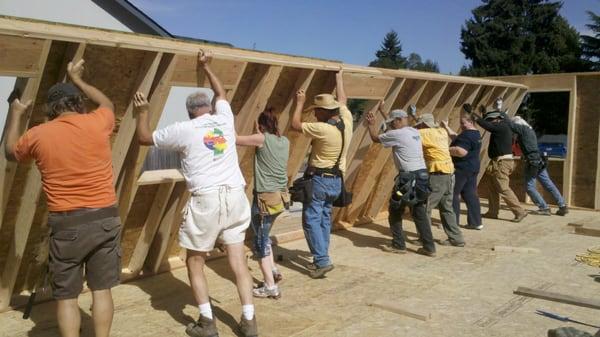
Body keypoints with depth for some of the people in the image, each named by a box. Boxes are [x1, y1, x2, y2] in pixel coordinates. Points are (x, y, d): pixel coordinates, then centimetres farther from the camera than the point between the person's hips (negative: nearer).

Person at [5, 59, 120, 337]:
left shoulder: (38, 135, -1)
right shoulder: (97, 123, -2)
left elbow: (11, 153, 22)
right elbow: (108, 104, 24)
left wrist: (16, 116, 33)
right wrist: (78, 79, 33)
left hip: (66, 224, -1)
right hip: (105, 218, 1)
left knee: (66, 296, 10)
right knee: (101, 289, 11)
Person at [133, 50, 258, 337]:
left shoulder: (184, 129, 0)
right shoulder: (224, 119, 10)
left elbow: (144, 138, 12)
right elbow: (221, 93, 32)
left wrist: (142, 111, 21)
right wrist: (206, 68, 38)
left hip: (206, 200, -4)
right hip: (235, 196, 4)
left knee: (195, 262, 12)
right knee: (238, 261, 8)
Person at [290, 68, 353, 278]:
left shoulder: (323, 129, -21)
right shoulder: (346, 121, -1)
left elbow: (295, 125, -10)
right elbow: (342, 100, 18)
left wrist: (300, 102, 1)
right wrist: (339, 77, 29)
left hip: (319, 179, -8)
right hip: (336, 180, 8)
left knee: (311, 220, -2)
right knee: (324, 218, 14)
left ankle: (322, 260, -7)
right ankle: (320, 259, 19)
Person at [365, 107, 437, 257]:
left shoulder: (397, 134, -11)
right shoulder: (414, 132, 13)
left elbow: (375, 138, 3)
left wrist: (371, 124, 20)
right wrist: (382, 112, 38)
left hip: (408, 177, -8)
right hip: (421, 176, 8)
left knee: (395, 211, 8)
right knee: (420, 213, 12)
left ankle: (398, 246, 13)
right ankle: (429, 247, 11)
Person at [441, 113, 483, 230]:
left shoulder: (467, 135, -19)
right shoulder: (476, 134, 14)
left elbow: (461, 152, -29)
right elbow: (457, 139, 24)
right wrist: (446, 127, 23)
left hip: (461, 169, -10)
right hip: (472, 168, 10)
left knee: (452, 195, 0)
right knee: (470, 195, 10)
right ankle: (476, 222, 11)